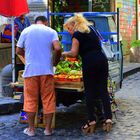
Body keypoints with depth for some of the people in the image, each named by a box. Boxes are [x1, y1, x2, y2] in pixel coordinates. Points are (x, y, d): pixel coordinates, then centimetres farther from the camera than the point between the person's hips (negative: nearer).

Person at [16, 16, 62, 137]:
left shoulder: (26, 31, 7)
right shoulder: (51, 31, 4)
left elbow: (18, 50, 9)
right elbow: (57, 48, -11)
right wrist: (55, 61, 6)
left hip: (30, 70, 1)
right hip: (46, 70, -1)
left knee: (30, 100, 9)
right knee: (48, 99, 8)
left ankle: (31, 129, 12)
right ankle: (48, 129, 11)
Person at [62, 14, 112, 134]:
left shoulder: (77, 34, -2)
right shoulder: (91, 29, 19)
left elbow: (74, 53, -7)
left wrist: (64, 54, 10)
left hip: (89, 63, -6)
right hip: (102, 59, 6)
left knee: (90, 92, 3)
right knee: (103, 90, 6)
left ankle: (92, 121, 5)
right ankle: (108, 118, 0)